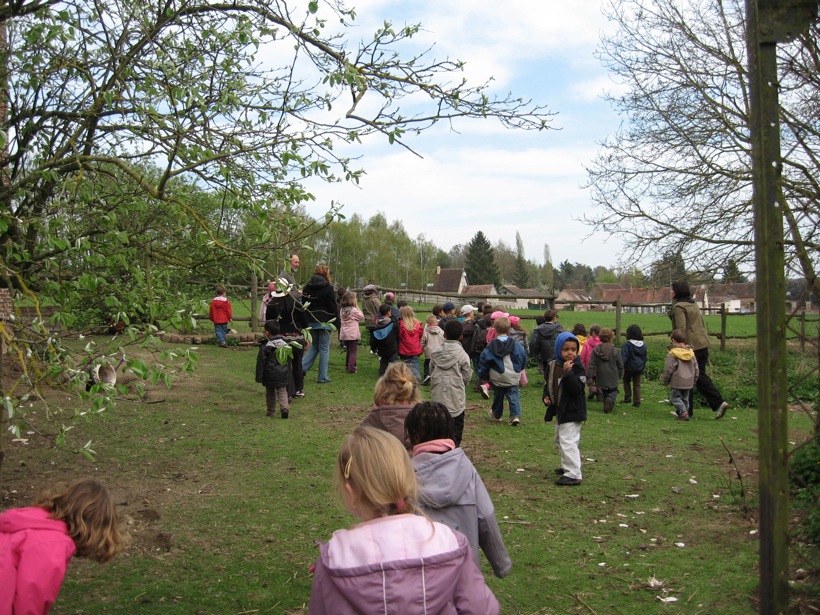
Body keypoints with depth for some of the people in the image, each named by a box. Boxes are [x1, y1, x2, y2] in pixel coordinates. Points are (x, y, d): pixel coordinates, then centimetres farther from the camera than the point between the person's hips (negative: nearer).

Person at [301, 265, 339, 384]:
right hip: (324, 322, -5)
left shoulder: (307, 287, 8)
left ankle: (302, 366, 0)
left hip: (311, 321, 5)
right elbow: (333, 307, -9)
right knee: (324, 348, 2)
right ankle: (322, 377, 4)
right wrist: (337, 322, -2)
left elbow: (303, 305, 12)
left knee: (314, 346, 20)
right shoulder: (327, 288, -9)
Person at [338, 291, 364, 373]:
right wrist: (357, 307, -2)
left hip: (344, 334, 7)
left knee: (349, 351, 19)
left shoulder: (342, 310, 5)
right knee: (353, 351, -1)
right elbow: (362, 317, -2)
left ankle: (347, 366, 26)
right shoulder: (354, 310, -14)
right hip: (353, 334, -7)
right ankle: (352, 368, -4)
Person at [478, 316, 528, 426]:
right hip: (513, 378, 0)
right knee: (514, 396, 4)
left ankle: (496, 414, 34)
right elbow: (523, 358, 4)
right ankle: (516, 415, -10)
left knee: (498, 396, 17)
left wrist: (484, 376, 9)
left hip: (497, 379, 0)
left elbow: (483, 362, -4)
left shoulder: (490, 347, -8)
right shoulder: (516, 345, -6)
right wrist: (518, 370, 23)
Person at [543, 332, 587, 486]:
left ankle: (573, 474, -8)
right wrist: (546, 396, -1)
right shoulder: (553, 365, 4)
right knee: (559, 440, 22)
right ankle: (567, 466, 39)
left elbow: (577, 388, -27)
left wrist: (568, 373, -34)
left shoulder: (577, 368, -16)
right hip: (559, 410, 8)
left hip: (572, 411, -8)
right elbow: (548, 384, 16)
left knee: (568, 441, -13)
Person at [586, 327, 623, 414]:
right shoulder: (616, 351, -7)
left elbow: (591, 365, -6)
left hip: (601, 378, 2)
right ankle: (610, 400, -21)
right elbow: (620, 366, 0)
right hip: (612, 378, -2)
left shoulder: (595, 351, -3)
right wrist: (619, 376, 15)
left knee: (604, 392, 18)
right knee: (613, 391, 9)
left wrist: (590, 376, -2)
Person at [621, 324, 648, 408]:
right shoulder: (643, 345, 5)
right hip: (639, 368, 4)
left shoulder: (627, 344, -15)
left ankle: (627, 397, 8)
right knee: (637, 384, 10)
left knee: (626, 380, 18)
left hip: (629, 368, -4)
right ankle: (637, 402, 8)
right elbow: (645, 358, 14)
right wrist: (643, 368, 22)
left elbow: (623, 357, -21)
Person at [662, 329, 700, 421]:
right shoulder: (691, 353, 8)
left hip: (677, 383, -6)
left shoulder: (672, 354, -12)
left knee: (675, 397, 0)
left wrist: (665, 381, 3)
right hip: (689, 382, 6)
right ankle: (685, 412, 20)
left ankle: (683, 412, -14)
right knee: (685, 398, 18)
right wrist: (694, 380, 24)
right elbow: (696, 368, 13)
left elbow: (668, 369, -11)